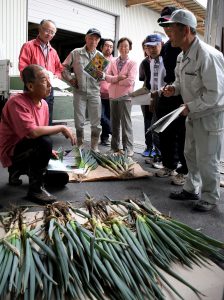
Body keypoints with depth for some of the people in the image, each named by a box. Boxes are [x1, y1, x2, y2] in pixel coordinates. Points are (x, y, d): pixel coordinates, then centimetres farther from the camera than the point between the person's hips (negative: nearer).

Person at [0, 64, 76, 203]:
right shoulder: (17, 102, -24)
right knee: (44, 141, -34)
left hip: (30, 153, 8)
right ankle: (36, 189, -18)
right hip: (12, 152, -8)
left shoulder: (44, 103, 1)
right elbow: (32, 132, -37)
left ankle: (18, 171, 22)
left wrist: (48, 151, 1)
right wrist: (62, 128, -28)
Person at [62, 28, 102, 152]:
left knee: (96, 122, 3)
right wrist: (70, 79, -3)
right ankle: (80, 145, 17)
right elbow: (64, 67, 8)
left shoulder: (100, 56, 7)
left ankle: (94, 146, 15)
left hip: (94, 92, 1)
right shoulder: (75, 53, 3)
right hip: (79, 92, -1)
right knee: (79, 121, 4)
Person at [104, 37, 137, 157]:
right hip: (113, 95, 5)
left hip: (125, 96, -5)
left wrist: (115, 81, -5)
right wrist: (118, 77, -16)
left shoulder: (132, 63, -3)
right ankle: (115, 147, 23)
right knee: (114, 123, 12)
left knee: (126, 123, -4)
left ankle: (128, 149, 2)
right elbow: (107, 77, 1)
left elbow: (130, 80, -15)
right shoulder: (113, 62, 11)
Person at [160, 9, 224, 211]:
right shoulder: (182, 56, 3)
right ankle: (191, 189, 36)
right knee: (191, 154, 18)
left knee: (207, 160, 2)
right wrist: (174, 89, -3)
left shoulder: (207, 55, -26)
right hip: (193, 114, 9)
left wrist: (191, 107, -22)